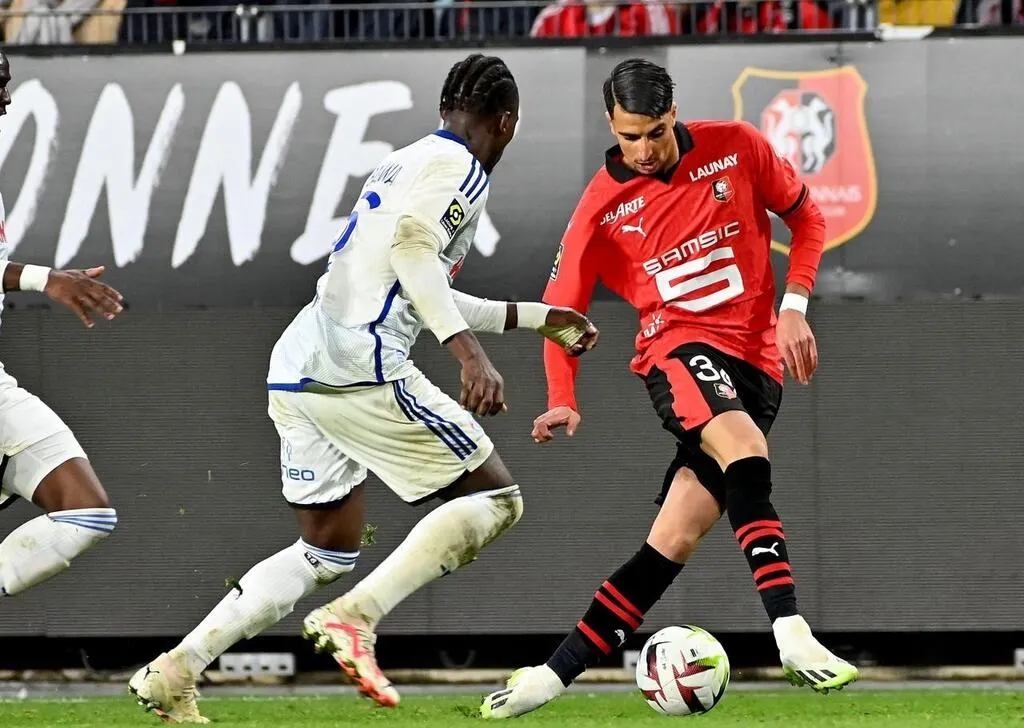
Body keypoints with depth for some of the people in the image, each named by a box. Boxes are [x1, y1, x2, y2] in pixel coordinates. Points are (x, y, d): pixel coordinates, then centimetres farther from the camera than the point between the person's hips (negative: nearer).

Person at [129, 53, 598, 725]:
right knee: (496, 498, 1)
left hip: (296, 369, 9)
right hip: (356, 368, -9)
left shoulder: (402, 164, 26)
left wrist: (539, 318, 40)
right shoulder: (459, 166, -2)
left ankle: (175, 670, 7)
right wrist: (471, 353, -25)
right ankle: (355, 618, -16)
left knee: (330, 549, 19)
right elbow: (413, 247, -20)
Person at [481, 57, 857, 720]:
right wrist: (563, 400, -9)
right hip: (679, 344, -2)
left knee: (676, 538, -7)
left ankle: (559, 671, 0)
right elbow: (562, 308, 5)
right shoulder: (604, 204, -1)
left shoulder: (737, 148, -1)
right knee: (743, 445, -35)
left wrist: (794, 307, -2)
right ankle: (791, 633, -42)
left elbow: (807, 218, 12)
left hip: (757, 356, 2)